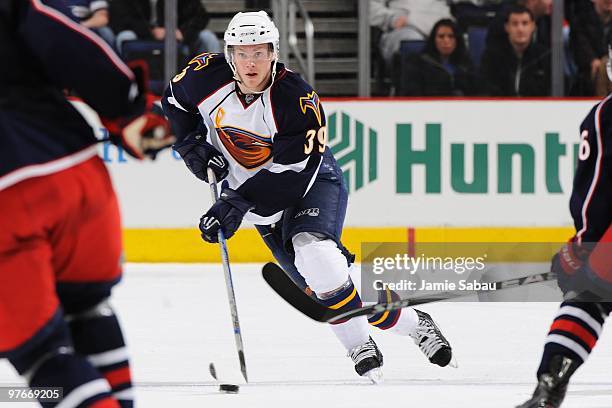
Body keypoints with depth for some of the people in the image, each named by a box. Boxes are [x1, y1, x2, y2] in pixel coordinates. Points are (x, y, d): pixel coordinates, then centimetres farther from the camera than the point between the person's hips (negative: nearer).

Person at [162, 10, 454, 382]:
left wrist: (237, 205, -34)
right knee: (318, 280, -5)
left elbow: (292, 173, -30)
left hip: (313, 181, -4)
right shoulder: (206, 76, -16)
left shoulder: (298, 99, -28)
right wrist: (194, 146, -8)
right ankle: (411, 324, 8)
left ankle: (358, 341, -16)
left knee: (313, 253, -32)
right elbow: (174, 102, 6)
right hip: (252, 190, 4)